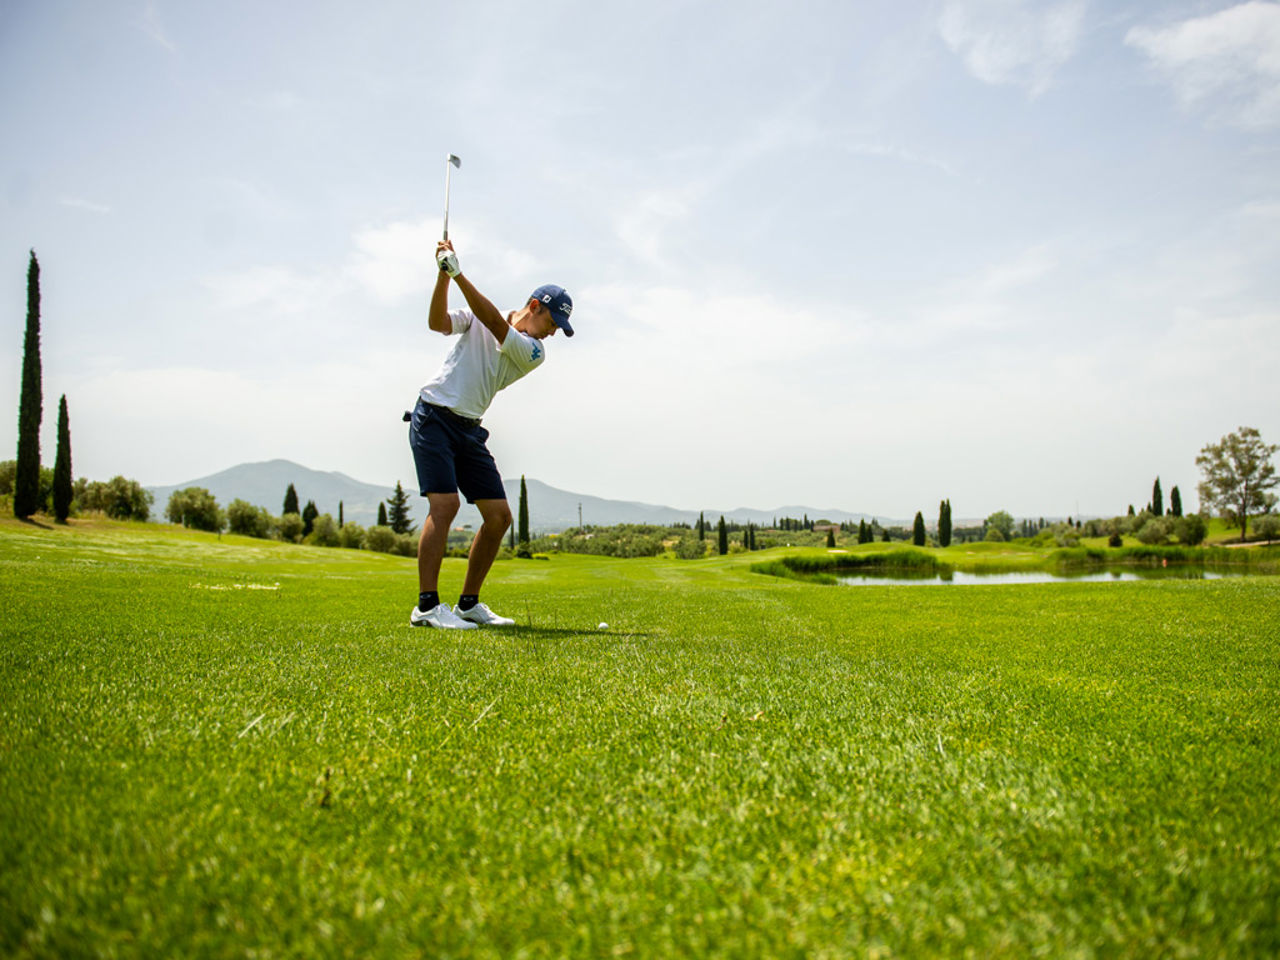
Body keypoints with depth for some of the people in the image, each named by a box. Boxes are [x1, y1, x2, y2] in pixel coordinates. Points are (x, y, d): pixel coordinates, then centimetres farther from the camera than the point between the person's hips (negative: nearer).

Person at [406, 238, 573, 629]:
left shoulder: (534, 352, 3)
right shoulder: (476, 319, 3)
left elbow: (496, 324, -13)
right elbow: (437, 322, -13)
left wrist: (459, 274, -20)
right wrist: (443, 276, -25)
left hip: (469, 431, 5)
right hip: (434, 417, -5)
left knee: (499, 515, 0)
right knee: (445, 504, -20)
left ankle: (469, 604, 12)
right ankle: (427, 605, -18)